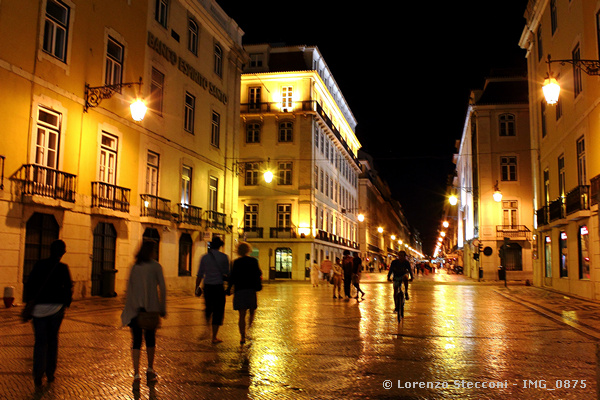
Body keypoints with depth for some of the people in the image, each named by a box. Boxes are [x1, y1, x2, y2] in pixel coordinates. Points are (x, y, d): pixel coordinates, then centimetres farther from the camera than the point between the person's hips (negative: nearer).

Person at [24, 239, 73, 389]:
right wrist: (65, 304, 12)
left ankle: (38, 377, -5)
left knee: (40, 341, 4)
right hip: (56, 307, 0)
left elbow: (29, 285, -1)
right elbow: (68, 288, -2)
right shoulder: (63, 268, -5)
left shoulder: (39, 265, -2)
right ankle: (50, 374, 18)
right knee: (53, 339, 14)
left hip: (39, 307, 0)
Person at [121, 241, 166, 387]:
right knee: (150, 338, 16)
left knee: (136, 341, 3)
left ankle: (136, 375, -3)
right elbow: (162, 288, -6)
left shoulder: (134, 267, 8)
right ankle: (150, 371, 28)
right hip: (151, 308, -2)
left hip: (135, 309, 2)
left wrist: (130, 307, 6)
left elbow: (129, 288, 4)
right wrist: (163, 309, 0)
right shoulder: (155, 266, -2)